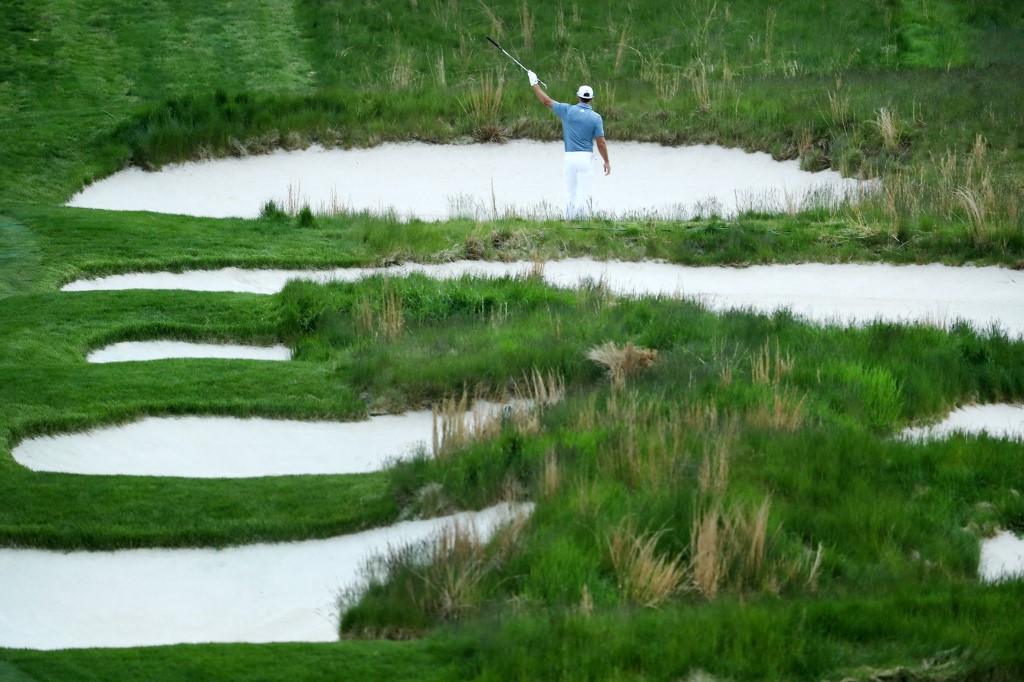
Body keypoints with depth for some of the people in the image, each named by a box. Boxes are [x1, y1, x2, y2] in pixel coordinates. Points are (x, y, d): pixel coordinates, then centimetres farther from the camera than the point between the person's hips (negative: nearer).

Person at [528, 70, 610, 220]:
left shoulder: (568, 110, -1)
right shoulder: (596, 117, -5)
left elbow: (546, 101, 7)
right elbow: (601, 142, -5)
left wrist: (534, 83, 19)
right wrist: (606, 162, 5)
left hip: (570, 157, 2)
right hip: (586, 157, -2)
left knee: (570, 192, 12)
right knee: (583, 193, -4)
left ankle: (569, 220, 12)